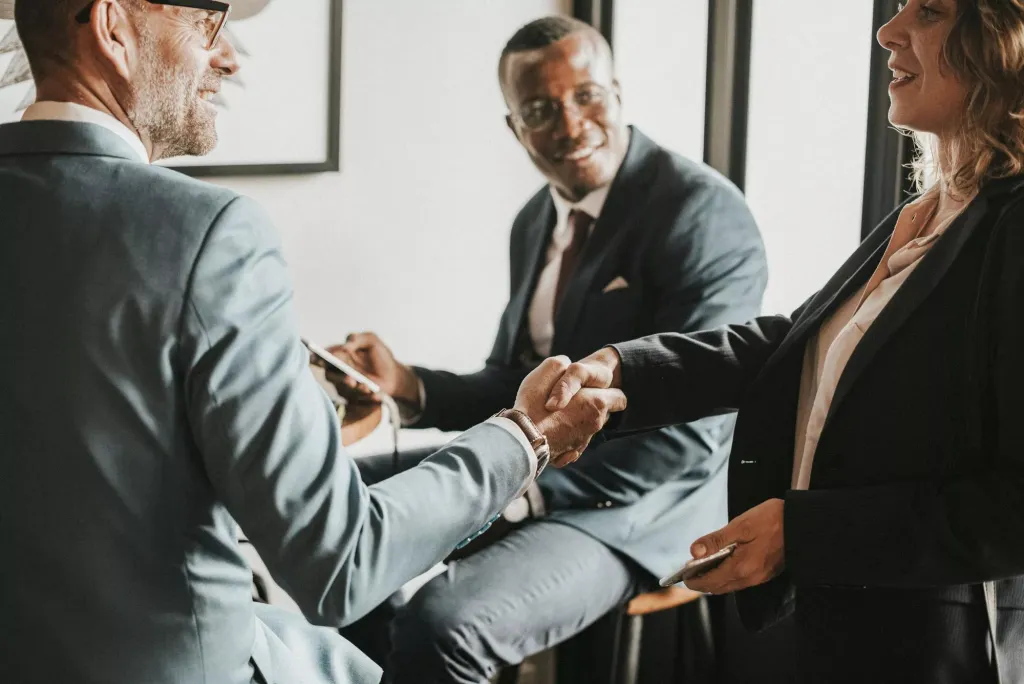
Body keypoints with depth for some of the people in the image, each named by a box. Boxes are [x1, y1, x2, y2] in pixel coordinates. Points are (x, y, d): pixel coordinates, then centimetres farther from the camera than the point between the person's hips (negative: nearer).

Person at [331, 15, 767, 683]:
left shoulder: (704, 213, -16)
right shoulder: (536, 222, 10)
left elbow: (690, 431, -22)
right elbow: (513, 386, 14)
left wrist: (535, 491, -22)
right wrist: (410, 385, -4)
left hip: (635, 507, -8)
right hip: (529, 469, 9)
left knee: (442, 623, -29)